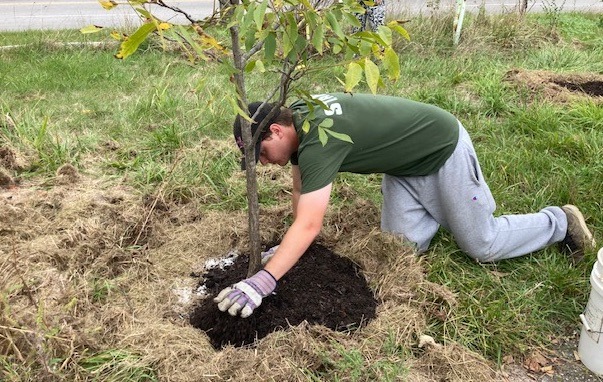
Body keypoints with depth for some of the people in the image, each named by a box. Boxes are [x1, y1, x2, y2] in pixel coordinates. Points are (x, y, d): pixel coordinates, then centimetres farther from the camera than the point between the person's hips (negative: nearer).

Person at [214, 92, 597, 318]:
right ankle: (439, 208, 29)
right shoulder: (296, 115, -9)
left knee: (484, 245, 4)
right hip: (406, 162, 8)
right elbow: (301, 182, 2)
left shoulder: (318, 139, -35)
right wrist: (292, 245, 2)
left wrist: (263, 282, -46)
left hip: (443, 148, -8)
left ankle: (559, 221, 27)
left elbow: (309, 225, -42)